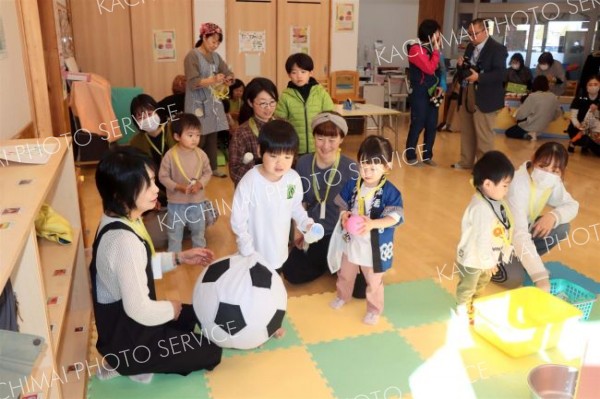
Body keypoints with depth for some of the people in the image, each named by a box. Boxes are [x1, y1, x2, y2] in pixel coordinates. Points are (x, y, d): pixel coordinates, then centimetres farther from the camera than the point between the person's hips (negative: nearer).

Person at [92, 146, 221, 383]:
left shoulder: (118, 219, -4)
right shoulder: (124, 240, -34)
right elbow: (140, 310, -32)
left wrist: (178, 258, 2)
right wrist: (171, 308, -12)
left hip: (123, 325, 9)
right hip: (128, 341, -8)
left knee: (194, 314, 25)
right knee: (211, 351, 3)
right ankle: (127, 365, 4)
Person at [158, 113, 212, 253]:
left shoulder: (201, 154, -8)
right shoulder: (170, 155, -17)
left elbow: (208, 172, 1)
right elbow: (163, 176, -11)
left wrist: (200, 184, -17)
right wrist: (178, 187, -23)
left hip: (197, 201, 3)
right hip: (176, 202, -3)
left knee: (199, 231, 20)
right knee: (174, 233, 12)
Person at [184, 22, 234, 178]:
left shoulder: (216, 56, 11)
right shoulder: (192, 56, -9)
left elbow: (229, 73, 12)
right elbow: (193, 82, -17)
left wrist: (227, 80, -12)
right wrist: (213, 79, -31)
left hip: (214, 103, 6)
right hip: (199, 105, -6)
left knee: (213, 137, 9)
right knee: (199, 139, -5)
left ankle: (213, 168, 20)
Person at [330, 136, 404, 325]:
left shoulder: (390, 192, -22)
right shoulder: (352, 185, -8)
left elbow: (394, 218, -28)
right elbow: (342, 205, 3)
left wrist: (372, 223, -43)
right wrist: (344, 215, -20)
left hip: (375, 246, -4)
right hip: (352, 241, 5)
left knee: (373, 282, 16)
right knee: (345, 274, 27)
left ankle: (374, 309, 41)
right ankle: (342, 296, 55)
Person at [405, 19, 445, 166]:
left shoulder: (431, 49, 13)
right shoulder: (416, 49, -12)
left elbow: (437, 71, 18)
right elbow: (430, 69, -21)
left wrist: (440, 86, 2)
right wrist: (436, 50, -14)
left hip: (432, 93, 8)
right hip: (419, 93, -8)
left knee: (432, 125, 9)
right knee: (417, 125, -2)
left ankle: (427, 155, 19)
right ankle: (411, 156, 8)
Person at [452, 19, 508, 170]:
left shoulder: (497, 49, -8)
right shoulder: (470, 47, 15)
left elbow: (499, 74, -17)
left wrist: (479, 77, -28)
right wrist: (461, 65, -2)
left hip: (484, 98, -7)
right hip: (467, 95, 8)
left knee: (483, 135, -3)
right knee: (466, 132, 14)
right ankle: (466, 162, 26)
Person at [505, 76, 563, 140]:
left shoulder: (532, 96, -18)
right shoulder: (553, 97, -4)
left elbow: (521, 114, -14)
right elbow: (558, 113, 7)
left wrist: (516, 115, 8)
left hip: (530, 127, -6)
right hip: (542, 128, 6)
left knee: (508, 132, 11)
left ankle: (528, 135, -10)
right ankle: (530, 133, 4)